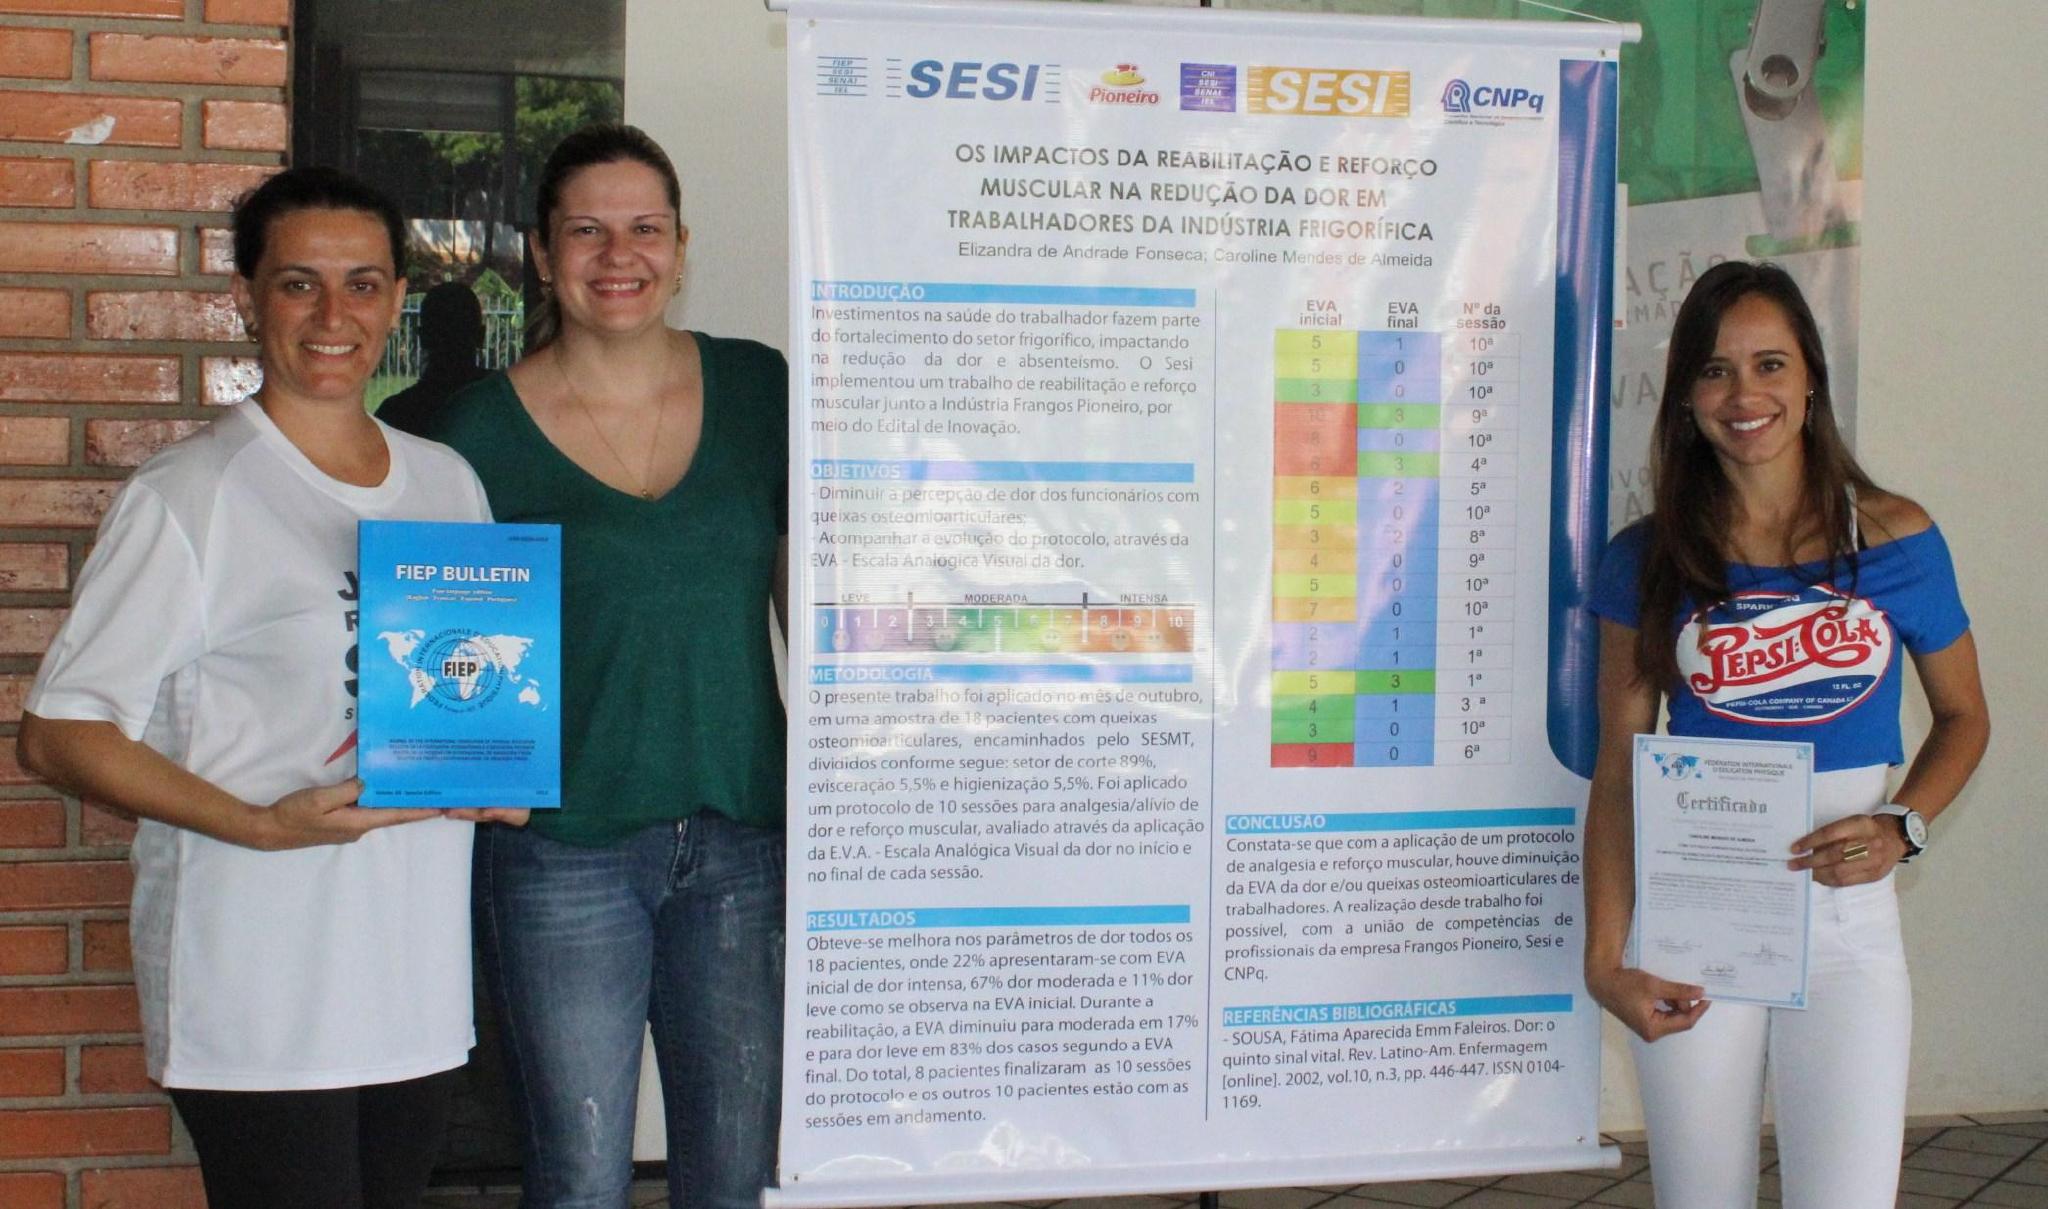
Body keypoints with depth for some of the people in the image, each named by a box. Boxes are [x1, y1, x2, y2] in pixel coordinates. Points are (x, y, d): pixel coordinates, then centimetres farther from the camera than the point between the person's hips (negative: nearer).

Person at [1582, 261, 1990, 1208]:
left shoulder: (1896, 540, 2)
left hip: (1846, 925, 0)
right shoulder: (1648, 560, 1)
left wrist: (1900, 827, -7)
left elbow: (1963, 717, 13)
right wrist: (1606, 959, -5)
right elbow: (1617, 768, 2)